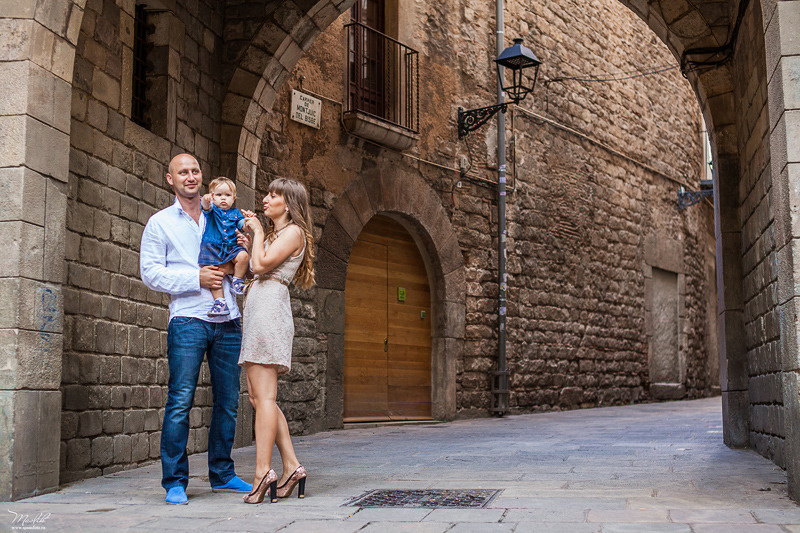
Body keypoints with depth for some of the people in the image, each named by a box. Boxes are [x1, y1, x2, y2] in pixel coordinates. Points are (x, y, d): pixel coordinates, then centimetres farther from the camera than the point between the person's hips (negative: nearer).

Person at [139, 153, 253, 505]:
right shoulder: (160, 222, 8)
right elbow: (150, 272, -1)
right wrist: (197, 278, -11)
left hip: (227, 321, 4)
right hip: (188, 320, -4)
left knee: (228, 401, 6)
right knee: (180, 402, -8)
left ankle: (222, 475, 17)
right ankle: (175, 482, -1)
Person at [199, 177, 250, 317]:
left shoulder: (235, 213, 20)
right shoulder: (212, 209, 10)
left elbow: (243, 225, 12)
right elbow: (206, 207, -13)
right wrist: (206, 201, -37)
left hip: (231, 247, 2)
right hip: (212, 247, -2)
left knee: (243, 256, -27)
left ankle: (237, 281, -7)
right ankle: (219, 300, -15)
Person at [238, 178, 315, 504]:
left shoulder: (293, 232, -2)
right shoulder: (273, 234, 26)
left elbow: (260, 265, -13)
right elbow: (249, 269, 19)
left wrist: (257, 232, 1)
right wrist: (248, 236, 19)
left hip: (270, 308, -10)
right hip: (256, 310, 10)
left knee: (263, 396, -14)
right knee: (258, 396, 5)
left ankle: (263, 472, -15)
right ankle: (292, 467, 5)